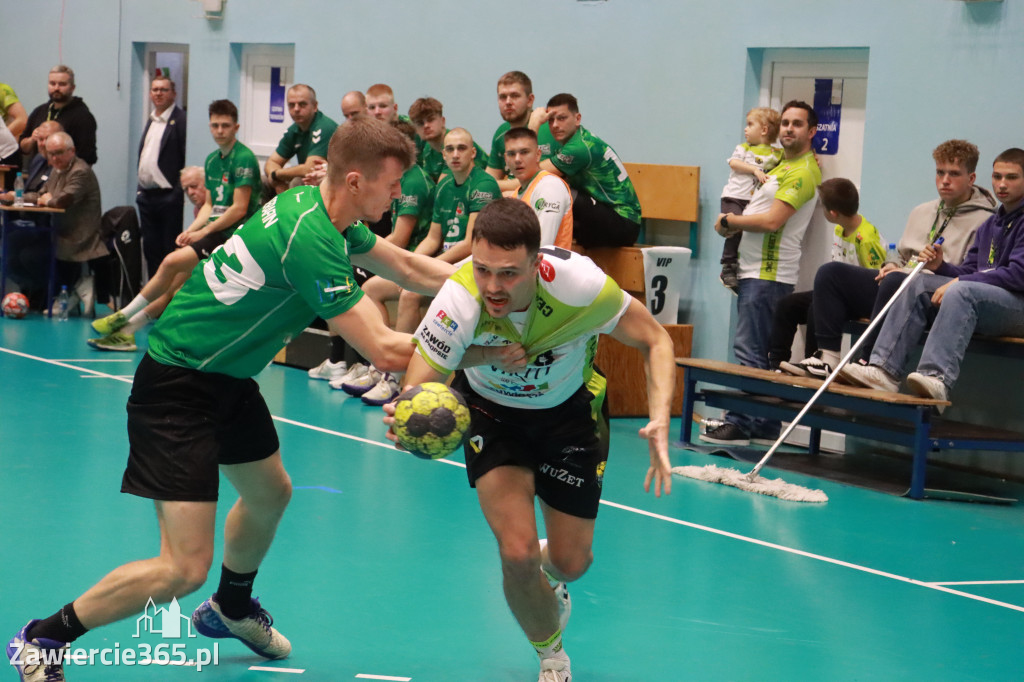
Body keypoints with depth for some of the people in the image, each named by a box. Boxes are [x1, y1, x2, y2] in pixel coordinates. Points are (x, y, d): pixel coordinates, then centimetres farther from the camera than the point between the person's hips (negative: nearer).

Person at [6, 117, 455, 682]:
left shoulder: (319, 207, 1)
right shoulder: (310, 239, -28)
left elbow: (410, 267, 14)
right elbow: (384, 350, -26)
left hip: (228, 377, 10)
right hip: (177, 386, -10)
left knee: (269, 493, 27)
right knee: (185, 567, -13)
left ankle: (231, 608, 55)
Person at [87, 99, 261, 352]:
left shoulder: (244, 159, -11)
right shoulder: (212, 160, 16)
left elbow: (239, 208, -15)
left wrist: (204, 231, -11)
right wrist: (191, 231, 3)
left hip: (232, 236, -8)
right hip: (214, 233, 8)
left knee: (172, 262, -19)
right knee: (174, 285, 1)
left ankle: (124, 316, -10)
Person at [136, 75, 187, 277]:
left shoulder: (180, 120, -10)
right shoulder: (151, 120, 16)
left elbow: (188, 160, -14)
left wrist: (180, 193, -18)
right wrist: (140, 189, 15)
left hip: (169, 198, -8)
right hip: (146, 195, 8)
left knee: (170, 249, -3)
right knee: (151, 248, 13)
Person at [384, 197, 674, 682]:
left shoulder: (578, 284, -35)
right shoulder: (460, 301, -36)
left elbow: (655, 340, -19)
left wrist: (659, 420, -34)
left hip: (569, 410, 1)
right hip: (491, 411, -1)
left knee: (571, 564, 6)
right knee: (517, 554, -16)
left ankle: (547, 578, 47)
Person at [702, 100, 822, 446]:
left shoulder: (802, 172, -12)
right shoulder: (784, 165, 21)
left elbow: (772, 221, -20)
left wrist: (729, 220, -7)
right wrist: (733, 225, 8)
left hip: (769, 274, -10)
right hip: (757, 271, 10)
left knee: (749, 349, -13)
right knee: (763, 352, 10)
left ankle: (739, 423, -14)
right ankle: (764, 427, 13)